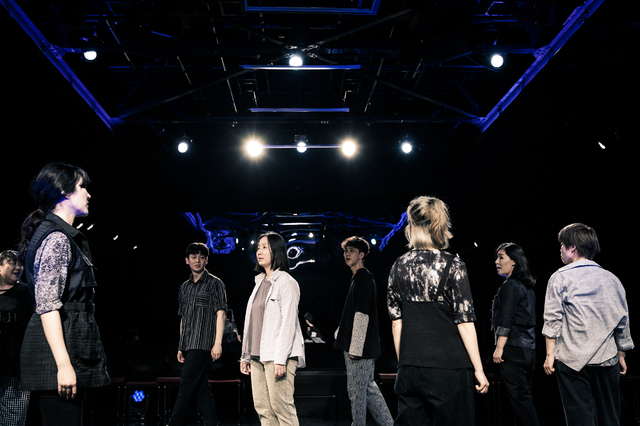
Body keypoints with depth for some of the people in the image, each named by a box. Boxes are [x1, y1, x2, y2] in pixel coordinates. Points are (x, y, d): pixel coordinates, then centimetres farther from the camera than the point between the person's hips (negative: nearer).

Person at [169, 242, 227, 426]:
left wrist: (218, 343, -16)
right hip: (188, 346, 7)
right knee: (201, 389, 7)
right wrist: (181, 347, 16)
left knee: (186, 387, -9)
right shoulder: (184, 287, 18)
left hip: (202, 344, -7)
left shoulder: (215, 283, -1)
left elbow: (220, 314, -7)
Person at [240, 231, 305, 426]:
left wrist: (280, 359, -19)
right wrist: (245, 355, 16)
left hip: (277, 355, -8)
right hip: (257, 356, 8)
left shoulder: (286, 282, -6)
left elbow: (288, 323, -13)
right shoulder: (260, 282, 18)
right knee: (262, 408, 8)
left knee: (282, 408, -9)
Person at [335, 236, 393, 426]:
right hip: (365, 347, 10)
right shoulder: (359, 278, 19)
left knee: (356, 391, -3)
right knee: (368, 389, 14)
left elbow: (362, 314, -18)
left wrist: (355, 347, -20)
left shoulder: (364, 278, -11)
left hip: (359, 347, -10)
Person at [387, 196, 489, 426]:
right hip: (449, 370, -4)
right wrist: (479, 369, -3)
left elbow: (396, 322, 6)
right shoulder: (452, 266, -8)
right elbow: (464, 322, -10)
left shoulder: (399, 267, 3)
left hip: (409, 370, 4)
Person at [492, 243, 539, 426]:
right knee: (525, 395, 13)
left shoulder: (510, 286, -11)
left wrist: (499, 347, -17)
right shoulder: (527, 286, 17)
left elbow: (506, 320, -17)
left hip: (513, 347, -10)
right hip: (529, 347, 10)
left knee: (518, 396, -6)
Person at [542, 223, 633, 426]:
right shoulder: (612, 279, 10)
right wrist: (621, 356, 22)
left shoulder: (561, 277, -3)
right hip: (607, 359, 4)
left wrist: (550, 354, -3)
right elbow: (623, 322, 13)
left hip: (572, 360, -4)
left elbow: (553, 319, -7)